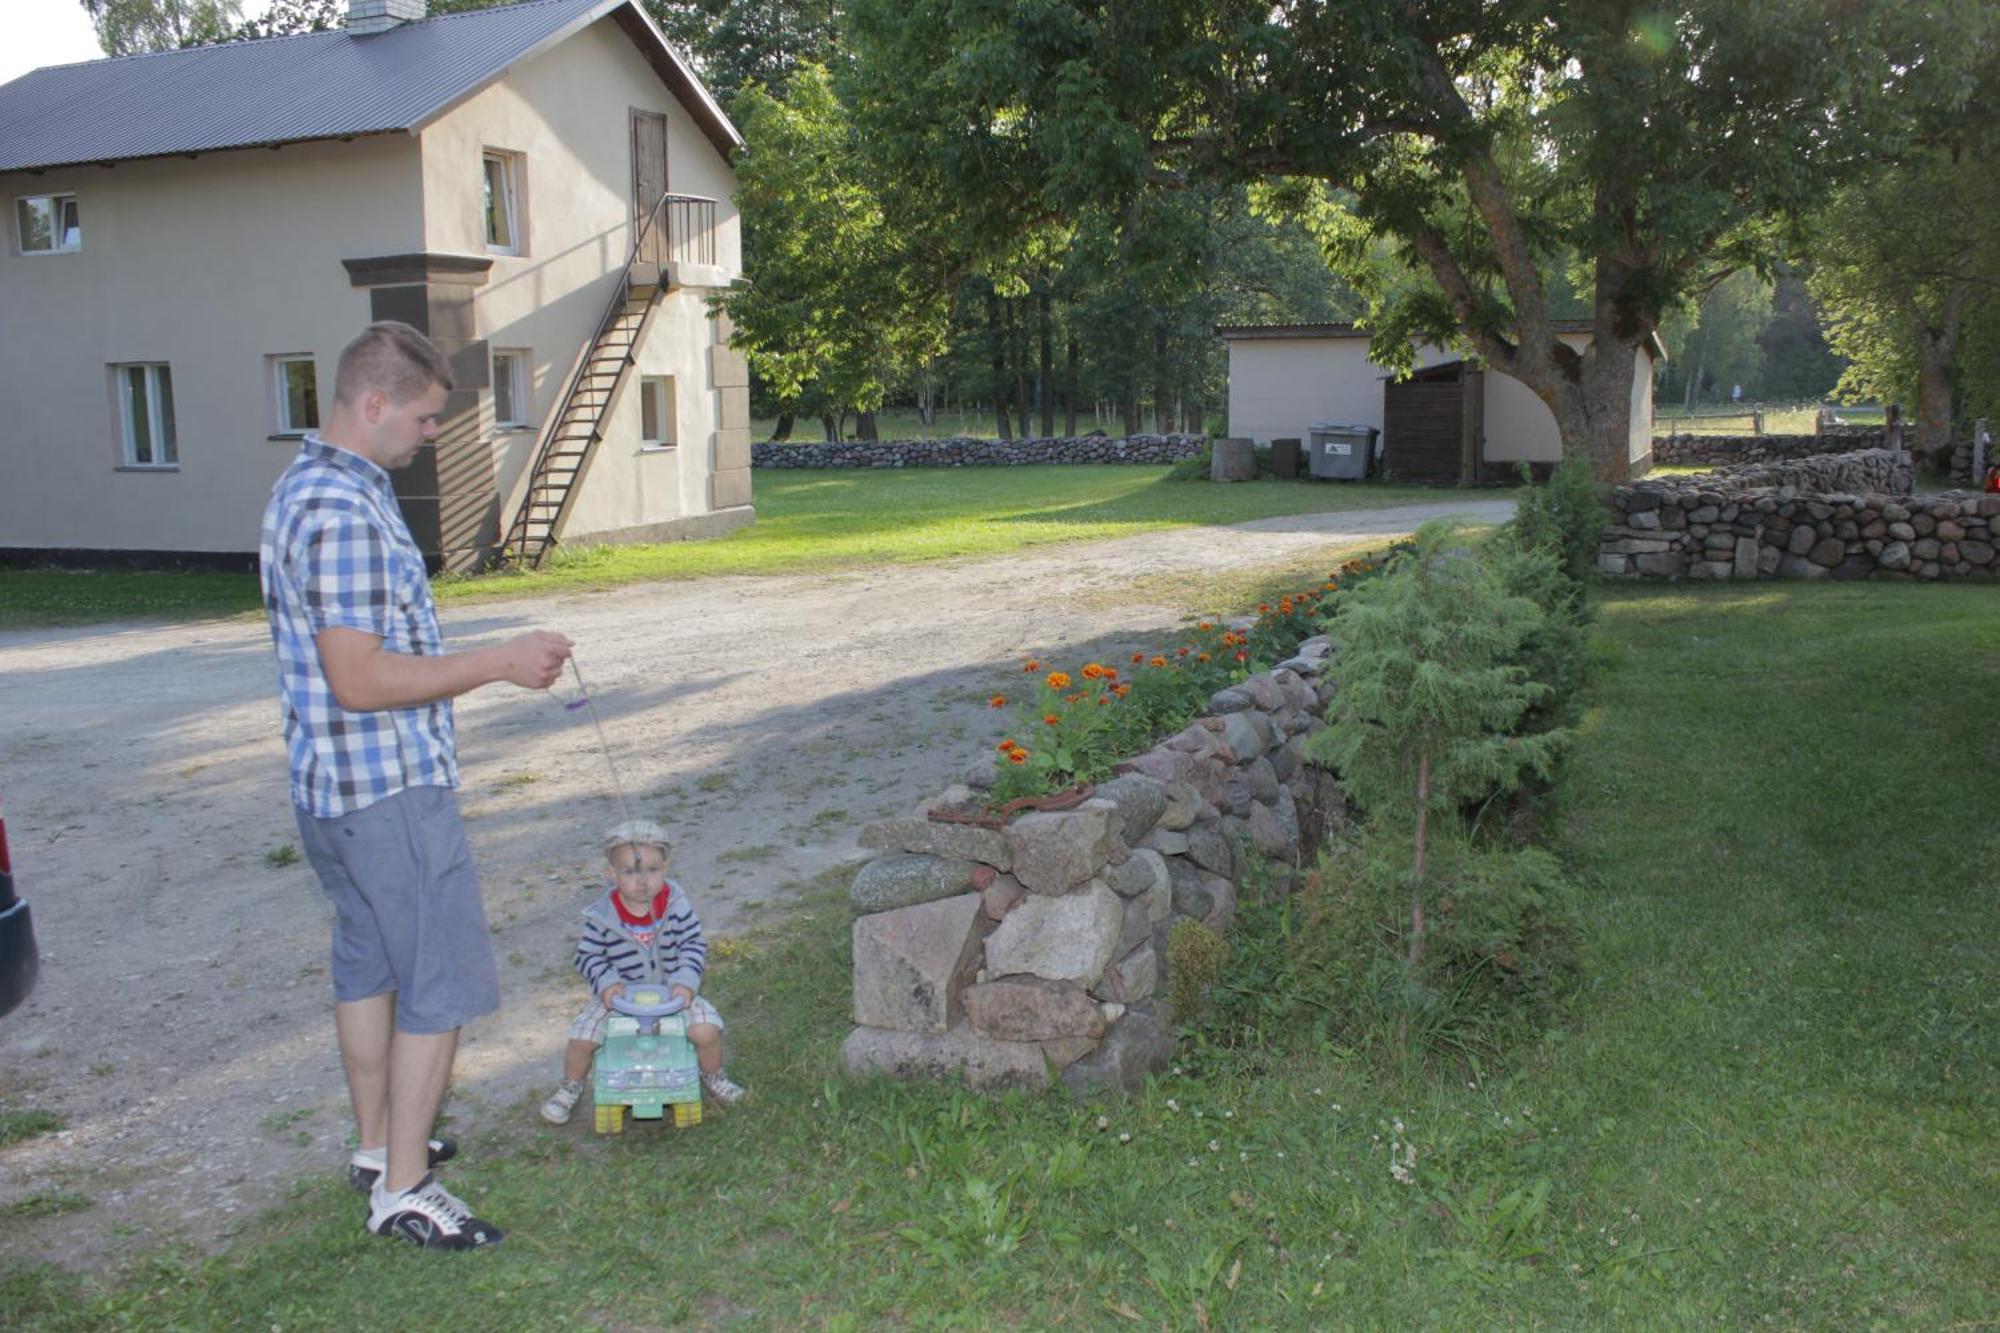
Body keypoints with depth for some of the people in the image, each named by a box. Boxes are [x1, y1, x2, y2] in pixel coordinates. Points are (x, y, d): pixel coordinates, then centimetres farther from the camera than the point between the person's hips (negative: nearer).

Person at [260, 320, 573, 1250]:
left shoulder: (307, 488, 12)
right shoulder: (343, 512, -22)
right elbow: (360, 679, -25)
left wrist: (486, 667, 18)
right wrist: (499, 664, -20)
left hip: (336, 787, 11)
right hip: (389, 789, -11)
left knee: (369, 964, 20)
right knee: (443, 983, -2)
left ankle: (378, 1146, 34)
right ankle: (403, 1192, 7)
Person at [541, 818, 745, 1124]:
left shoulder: (676, 904, -12)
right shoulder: (602, 915, -14)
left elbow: (694, 945, -8)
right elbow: (588, 955, -7)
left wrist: (685, 981, -22)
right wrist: (607, 983, -23)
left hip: (670, 993, 0)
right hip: (620, 995, 0)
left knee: (706, 1029, -17)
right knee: (581, 1036, -14)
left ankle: (713, 1078, 16)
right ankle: (570, 1087, 19)